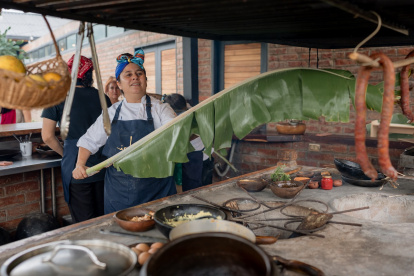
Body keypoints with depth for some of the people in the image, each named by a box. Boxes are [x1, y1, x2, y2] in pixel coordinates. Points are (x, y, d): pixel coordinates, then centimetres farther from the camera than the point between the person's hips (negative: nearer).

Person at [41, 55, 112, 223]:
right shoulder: (102, 97, 5)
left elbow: (47, 136, -5)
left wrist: (65, 153, 10)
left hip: (75, 165, -3)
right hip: (102, 164, 3)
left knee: (83, 223, 5)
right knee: (103, 220, 14)